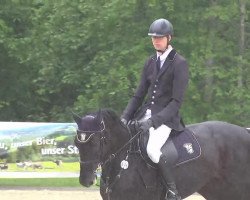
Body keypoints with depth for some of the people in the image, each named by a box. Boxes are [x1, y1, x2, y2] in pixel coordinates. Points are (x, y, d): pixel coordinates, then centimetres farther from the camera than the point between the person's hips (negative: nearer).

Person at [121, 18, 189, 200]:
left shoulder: (180, 63, -8)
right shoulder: (151, 62, 13)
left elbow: (177, 101, -13)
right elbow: (139, 94, 15)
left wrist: (154, 121, -22)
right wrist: (125, 117, 0)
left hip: (166, 117, -7)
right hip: (144, 114, 7)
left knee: (152, 149, -32)